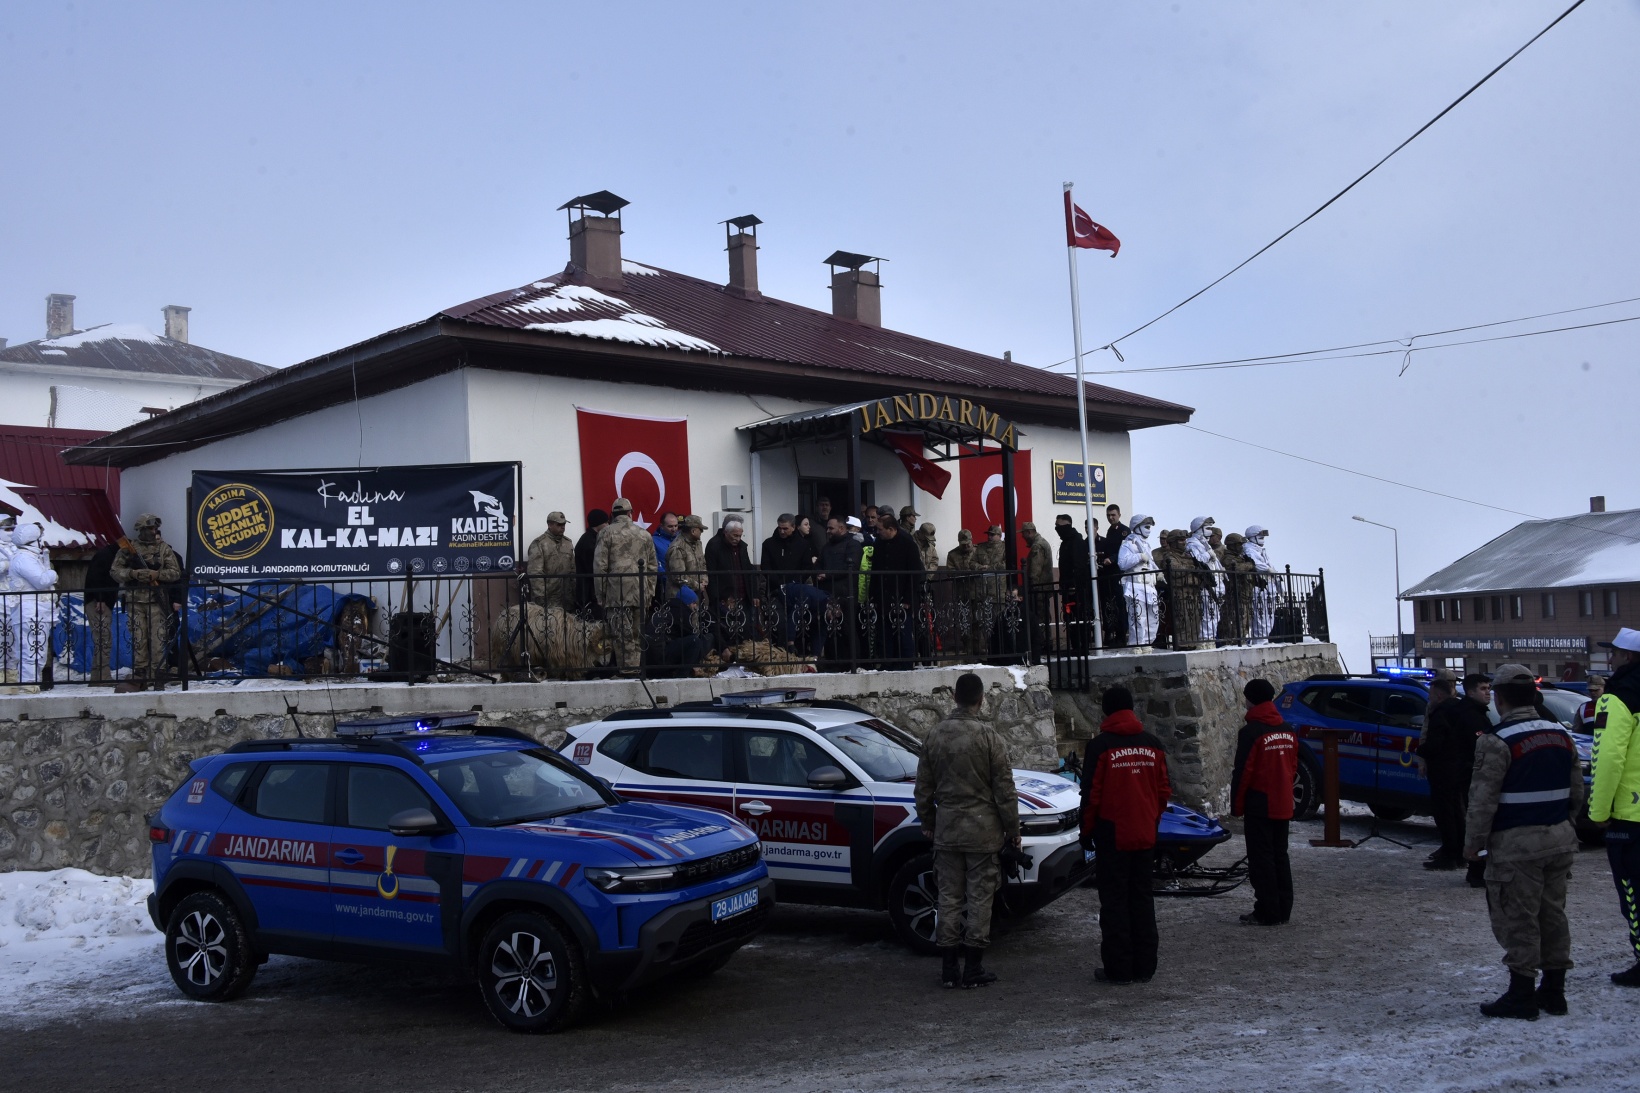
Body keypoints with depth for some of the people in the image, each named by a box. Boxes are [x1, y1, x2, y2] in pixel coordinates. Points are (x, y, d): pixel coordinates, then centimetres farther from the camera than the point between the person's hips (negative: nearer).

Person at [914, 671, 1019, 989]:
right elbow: (1004, 789, -8)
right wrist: (1012, 829, 2)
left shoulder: (935, 736, 5)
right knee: (979, 897, 3)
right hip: (982, 830, -4)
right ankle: (973, 969, 6)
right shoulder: (988, 736, -9)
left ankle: (949, 968, 12)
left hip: (946, 830, 4)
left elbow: (924, 789, 11)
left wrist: (928, 825, 23)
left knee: (949, 896, 9)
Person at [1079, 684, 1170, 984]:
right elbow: (1164, 791, 8)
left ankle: (1118, 968, 3)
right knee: (1142, 898, 12)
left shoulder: (1099, 746, -11)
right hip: (1145, 836, 5)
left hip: (1111, 836, -5)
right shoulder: (1153, 745, 4)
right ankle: (1144, 966, 15)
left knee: (1114, 901, 2)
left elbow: (1090, 795, -10)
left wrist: (1086, 832, 1)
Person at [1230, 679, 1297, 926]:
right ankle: (1283, 910, 18)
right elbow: (1293, 767, 14)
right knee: (1280, 856, 14)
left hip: (1259, 806, -7)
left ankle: (1267, 913, -1)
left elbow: (1243, 773, -15)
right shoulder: (1287, 730, 8)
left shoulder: (1251, 732, -15)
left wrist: (1236, 807, -6)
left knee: (1261, 859, -2)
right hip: (1282, 805, 7)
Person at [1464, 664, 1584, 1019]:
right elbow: (1576, 792, 15)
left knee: (1518, 919, 0)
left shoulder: (1497, 742, -16)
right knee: (1553, 914, 15)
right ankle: (1553, 991, 22)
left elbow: (1483, 800, -17)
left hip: (1515, 845, -7)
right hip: (1559, 840, 8)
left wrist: (1473, 842, -7)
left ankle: (1522, 995, 5)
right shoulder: (1561, 736, 8)